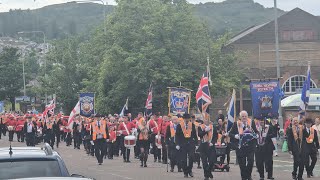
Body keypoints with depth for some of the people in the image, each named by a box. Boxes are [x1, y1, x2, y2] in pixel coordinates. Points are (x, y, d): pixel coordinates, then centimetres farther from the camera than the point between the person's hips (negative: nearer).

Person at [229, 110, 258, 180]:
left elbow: (256, 132, 14)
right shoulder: (236, 124, 3)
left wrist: (255, 135, -7)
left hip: (250, 145, 0)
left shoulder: (251, 122, 5)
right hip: (240, 146, 0)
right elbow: (230, 133, 5)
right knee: (242, 163, 2)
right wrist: (235, 136, -13)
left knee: (250, 160, -11)